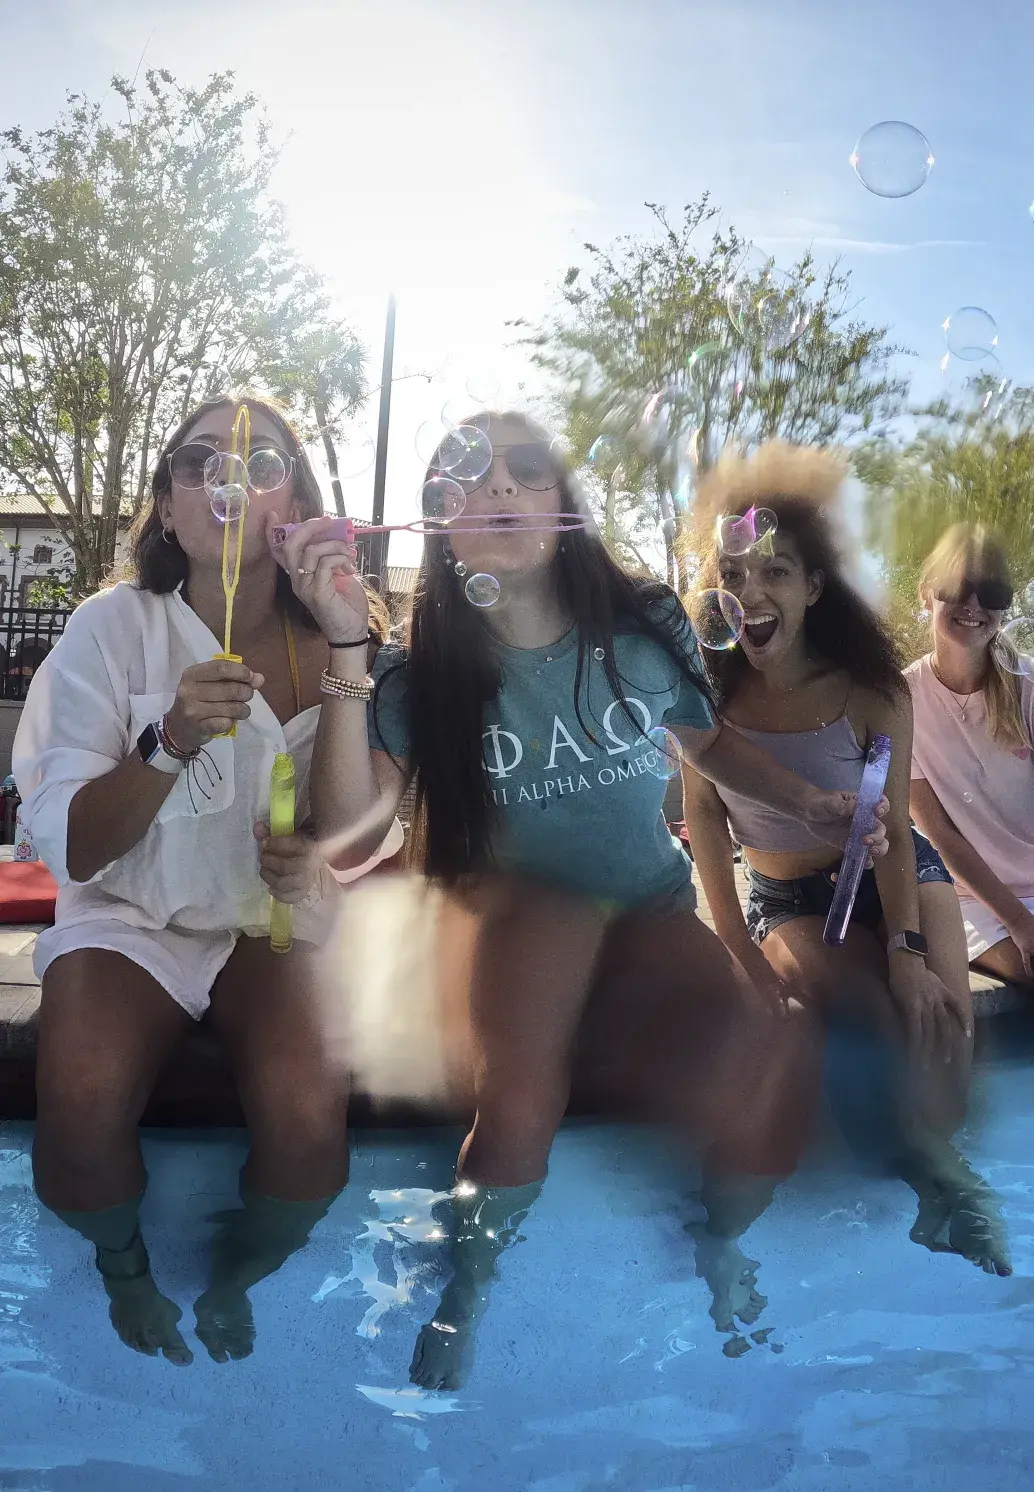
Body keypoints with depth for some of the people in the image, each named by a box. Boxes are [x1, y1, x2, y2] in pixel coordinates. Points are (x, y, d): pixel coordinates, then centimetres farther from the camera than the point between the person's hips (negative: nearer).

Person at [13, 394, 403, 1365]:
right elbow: (67, 848, -12)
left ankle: (233, 1279, 11)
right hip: (129, 917, -1)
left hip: (277, 921, 1)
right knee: (83, 1103, -29)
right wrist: (170, 743, -27)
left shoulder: (330, 644, -2)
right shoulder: (113, 627, -8)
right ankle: (124, 1269, 9)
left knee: (307, 1114, -26)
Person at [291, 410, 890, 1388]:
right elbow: (350, 828, -19)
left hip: (652, 917, 2)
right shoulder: (424, 673, -6)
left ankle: (718, 1254, 8)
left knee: (763, 1076, -28)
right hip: (515, 933, -2)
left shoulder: (645, 628, -2)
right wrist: (348, 648, -26)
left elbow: (707, 741, 18)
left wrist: (808, 803, 0)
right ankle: (462, 1306, -5)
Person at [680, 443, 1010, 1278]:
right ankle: (941, 1174, 2)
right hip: (789, 896, 0)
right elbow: (704, 814, -8)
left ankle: (938, 1161, 8)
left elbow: (893, 829, -15)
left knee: (943, 1014, -22)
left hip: (894, 872, 0)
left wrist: (908, 946, -25)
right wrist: (740, 949, -12)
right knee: (879, 1020, -24)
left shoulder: (871, 690, -17)